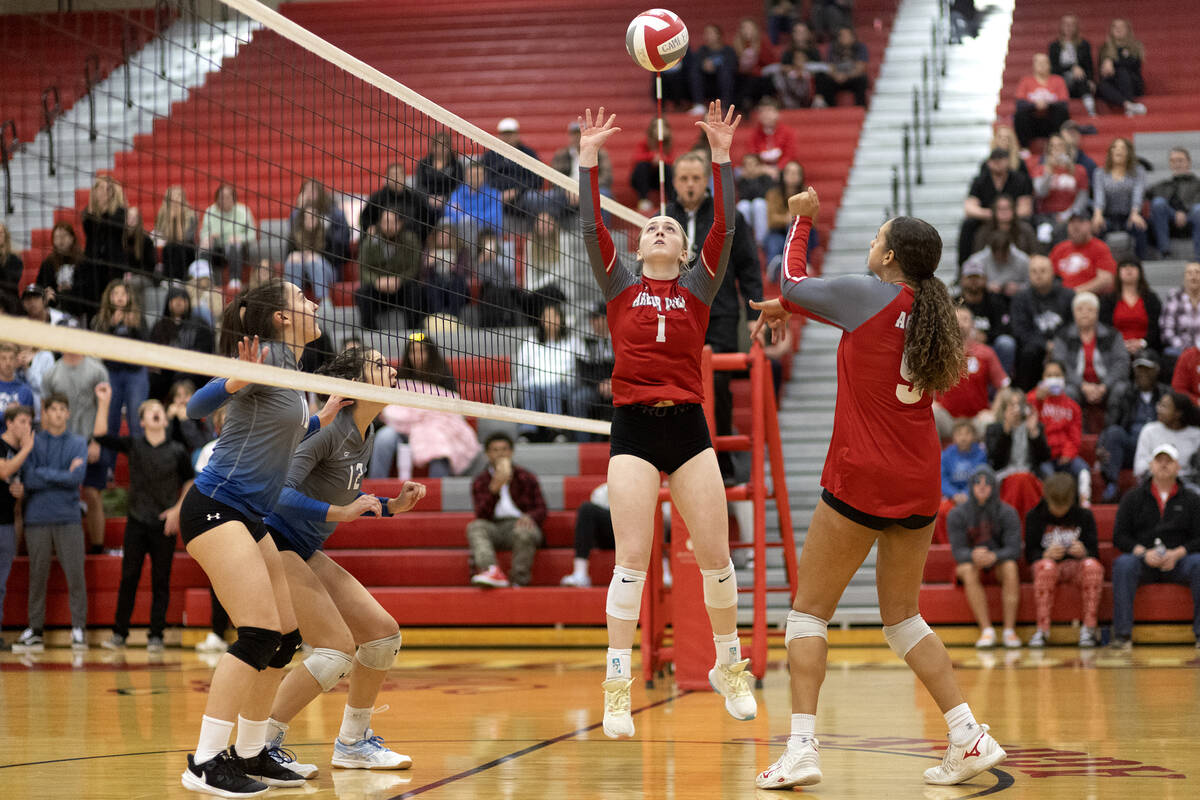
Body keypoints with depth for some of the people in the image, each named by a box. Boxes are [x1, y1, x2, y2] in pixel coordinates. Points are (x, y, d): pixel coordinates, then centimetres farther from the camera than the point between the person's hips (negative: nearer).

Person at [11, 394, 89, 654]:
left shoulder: (78, 443, 7)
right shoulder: (32, 443, 6)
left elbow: (77, 478, -8)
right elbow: (28, 479, -7)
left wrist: (42, 475, -6)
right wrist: (62, 475, -8)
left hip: (68, 518, 0)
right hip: (37, 518, 0)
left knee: (75, 574, -5)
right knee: (37, 576, 4)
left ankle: (79, 628, 1)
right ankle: (34, 630, 10)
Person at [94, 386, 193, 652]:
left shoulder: (177, 451, 1)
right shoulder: (133, 445, 3)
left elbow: (189, 484, 9)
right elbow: (101, 436, -5)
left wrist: (177, 510, -2)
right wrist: (104, 403, -11)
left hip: (165, 524, -1)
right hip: (137, 521, 1)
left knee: (160, 582, 2)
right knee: (128, 579, 1)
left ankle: (156, 636, 8)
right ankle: (119, 633, 8)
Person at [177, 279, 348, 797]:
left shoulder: (291, 369, 16)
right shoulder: (270, 357, -10)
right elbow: (197, 407, -19)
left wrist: (320, 421, 20)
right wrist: (235, 382, -36)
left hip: (250, 520, 10)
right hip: (216, 508, -10)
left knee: (285, 637, 8)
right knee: (259, 633, -17)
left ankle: (249, 754, 18)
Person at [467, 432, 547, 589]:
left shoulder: (527, 478, 14)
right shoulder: (480, 482, 12)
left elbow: (541, 509, 8)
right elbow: (482, 515, -3)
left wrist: (529, 517, -17)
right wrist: (494, 489, -19)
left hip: (519, 523, -1)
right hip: (494, 527, 1)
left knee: (523, 533, -37)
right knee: (474, 526, -31)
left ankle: (519, 582, -34)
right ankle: (493, 572, -54)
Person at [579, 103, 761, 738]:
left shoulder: (698, 289, 11)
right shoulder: (620, 287, 11)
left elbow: (724, 229, 1)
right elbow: (591, 228, 3)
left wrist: (722, 157, -4)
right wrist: (589, 156, 1)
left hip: (688, 425, 1)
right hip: (632, 428, -1)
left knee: (715, 555, 2)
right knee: (631, 558, -8)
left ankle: (729, 666, 22)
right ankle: (617, 686, -5)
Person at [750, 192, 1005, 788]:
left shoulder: (869, 295, -10)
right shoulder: (928, 311, 9)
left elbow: (794, 281, 6)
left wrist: (801, 219, 21)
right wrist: (789, 308, 30)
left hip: (860, 481, -6)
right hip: (919, 487, 7)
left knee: (809, 610, 3)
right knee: (902, 618, 18)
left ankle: (801, 748, -6)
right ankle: (970, 737, 10)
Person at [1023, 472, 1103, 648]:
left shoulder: (1084, 516, 4)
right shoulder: (1034, 517, 3)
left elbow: (1094, 553, -1)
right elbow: (1029, 554, -3)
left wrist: (1084, 553, -25)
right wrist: (1046, 555, -26)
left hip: (1076, 565, 1)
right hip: (1048, 561, -1)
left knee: (1092, 565, -34)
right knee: (1046, 566, -37)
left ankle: (1090, 627, -28)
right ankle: (1042, 629, -34)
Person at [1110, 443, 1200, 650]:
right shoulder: (1133, 499, 14)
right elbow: (1119, 536, 5)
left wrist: (1177, 553, -16)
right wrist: (1143, 552, -13)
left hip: (1177, 562, 0)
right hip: (1142, 561, 0)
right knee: (1123, 563, -33)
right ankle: (1122, 635, -35)